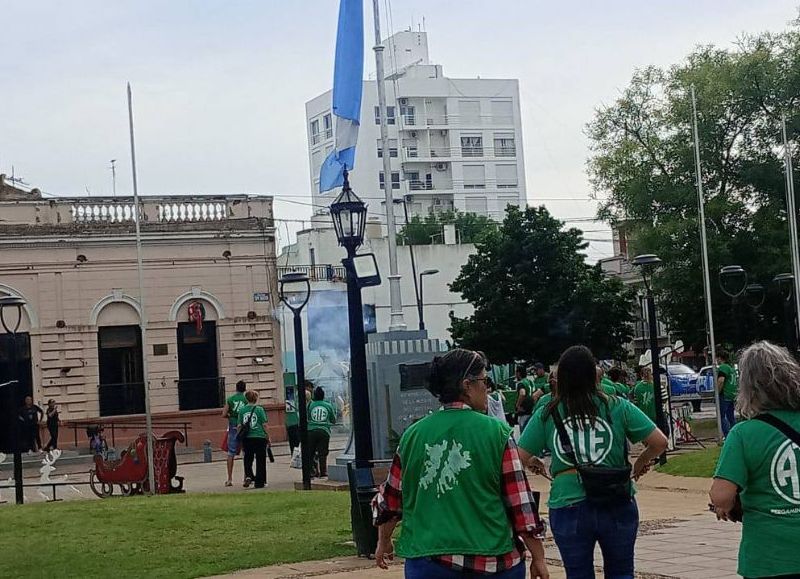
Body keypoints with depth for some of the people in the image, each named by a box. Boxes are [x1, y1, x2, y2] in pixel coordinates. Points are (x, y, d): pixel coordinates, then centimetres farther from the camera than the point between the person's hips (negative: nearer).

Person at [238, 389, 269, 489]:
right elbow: (264, 425, -5)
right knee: (260, 460, 7)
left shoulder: (242, 410, 1)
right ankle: (259, 482, 8)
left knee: (247, 459, 16)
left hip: (246, 438, 2)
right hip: (259, 437, -2)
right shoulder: (259, 409, -7)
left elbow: (239, 425, 3)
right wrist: (268, 436, 4)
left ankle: (248, 476, -5)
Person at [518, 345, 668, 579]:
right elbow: (659, 442, -2)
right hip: (617, 504, 0)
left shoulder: (547, 414, -1)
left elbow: (521, 457, -1)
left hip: (567, 505, 0)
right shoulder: (617, 407, -1)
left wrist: (534, 463, 21)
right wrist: (641, 463, 17)